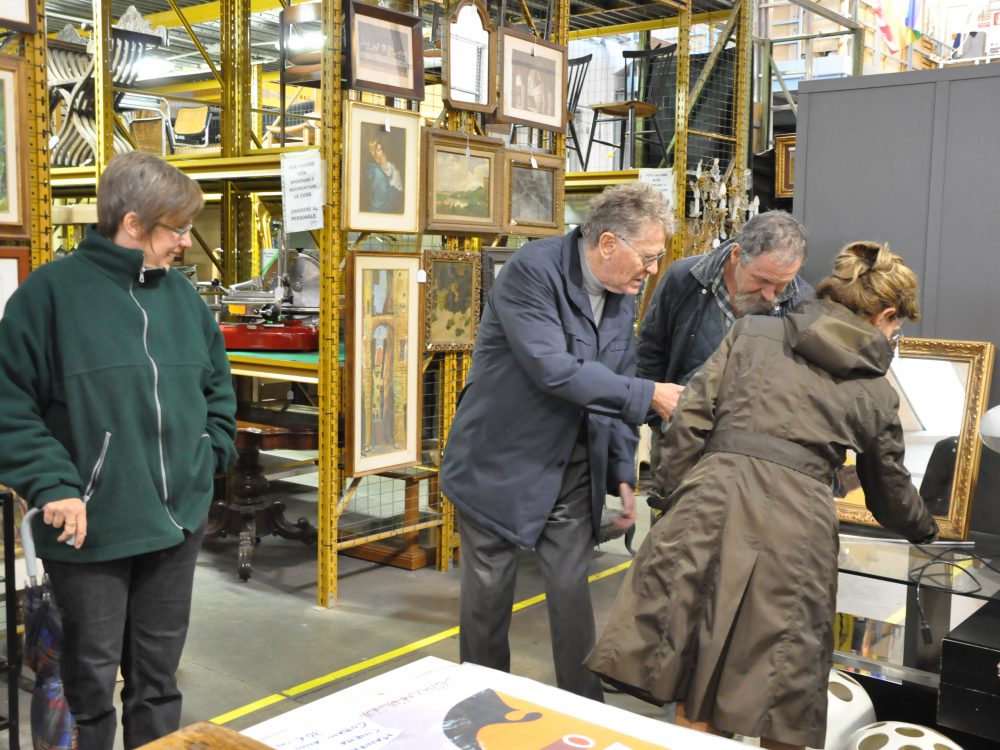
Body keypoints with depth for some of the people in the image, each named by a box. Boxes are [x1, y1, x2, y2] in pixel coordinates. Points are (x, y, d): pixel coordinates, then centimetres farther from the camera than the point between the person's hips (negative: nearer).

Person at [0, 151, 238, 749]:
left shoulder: (182, 294, 7)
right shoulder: (52, 291, -10)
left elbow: (217, 384, 19)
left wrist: (213, 454, 8)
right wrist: (52, 485, -17)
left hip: (179, 519, 5)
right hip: (91, 527, -5)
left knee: (159, 676, 17)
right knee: (92, 679, 9)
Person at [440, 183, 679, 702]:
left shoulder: (622, 296, 3)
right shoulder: (532, 271, -20)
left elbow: (614, 391, 11)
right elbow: (553, 369, -30)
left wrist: (622, 474, 5)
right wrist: (648, 395, -28)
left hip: (572, 469, 5)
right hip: (501, 461, -5)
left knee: (572, 591, 6)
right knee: (489, 591, 8)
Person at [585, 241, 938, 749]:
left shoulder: (753, 333, 15)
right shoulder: (876, 391, 17)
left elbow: (689, 419, 5)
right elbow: (891, 495, 30)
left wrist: (677, 496, 14)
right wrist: (925, 529, 50)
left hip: (712, 503, 1)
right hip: (798, 526, 0)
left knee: (696, 701, 10)